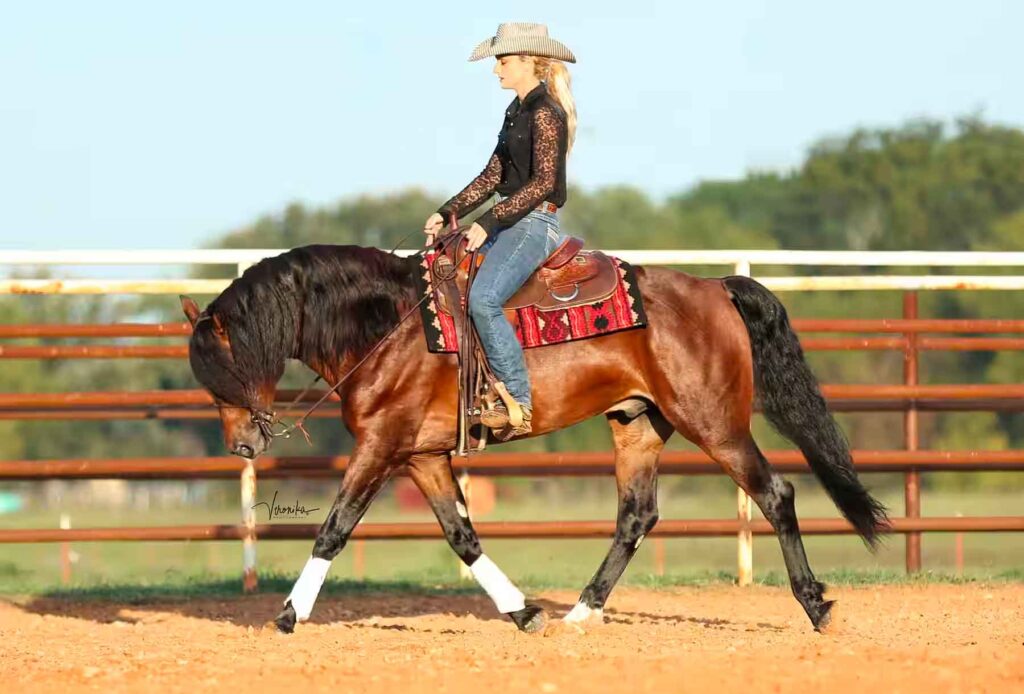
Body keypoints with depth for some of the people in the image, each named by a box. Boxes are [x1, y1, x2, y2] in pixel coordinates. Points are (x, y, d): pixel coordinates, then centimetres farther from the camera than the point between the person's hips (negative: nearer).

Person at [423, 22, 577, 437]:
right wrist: (448, 213, 9)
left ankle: (518, 404, -26)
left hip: (535, 223, -10)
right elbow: (492, 177, 19)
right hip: (511, 222, 10)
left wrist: (490, 222, -20)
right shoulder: (518, 112, 17)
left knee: (483, 298, -29)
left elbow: (544, 183, -18)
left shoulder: (545, 113, -12)